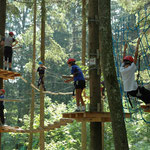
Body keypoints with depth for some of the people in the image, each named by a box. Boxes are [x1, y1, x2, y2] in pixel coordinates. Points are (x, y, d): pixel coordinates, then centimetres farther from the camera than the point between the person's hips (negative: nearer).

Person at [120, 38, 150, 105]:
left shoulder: (122, 69, 1)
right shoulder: (131, 68, -15)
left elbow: (124, 58, 18)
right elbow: (136, 55, -12)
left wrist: (125, 49, 29)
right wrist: (137, 44, -6)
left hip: (127, 91, 8)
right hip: (134, 90, -8)